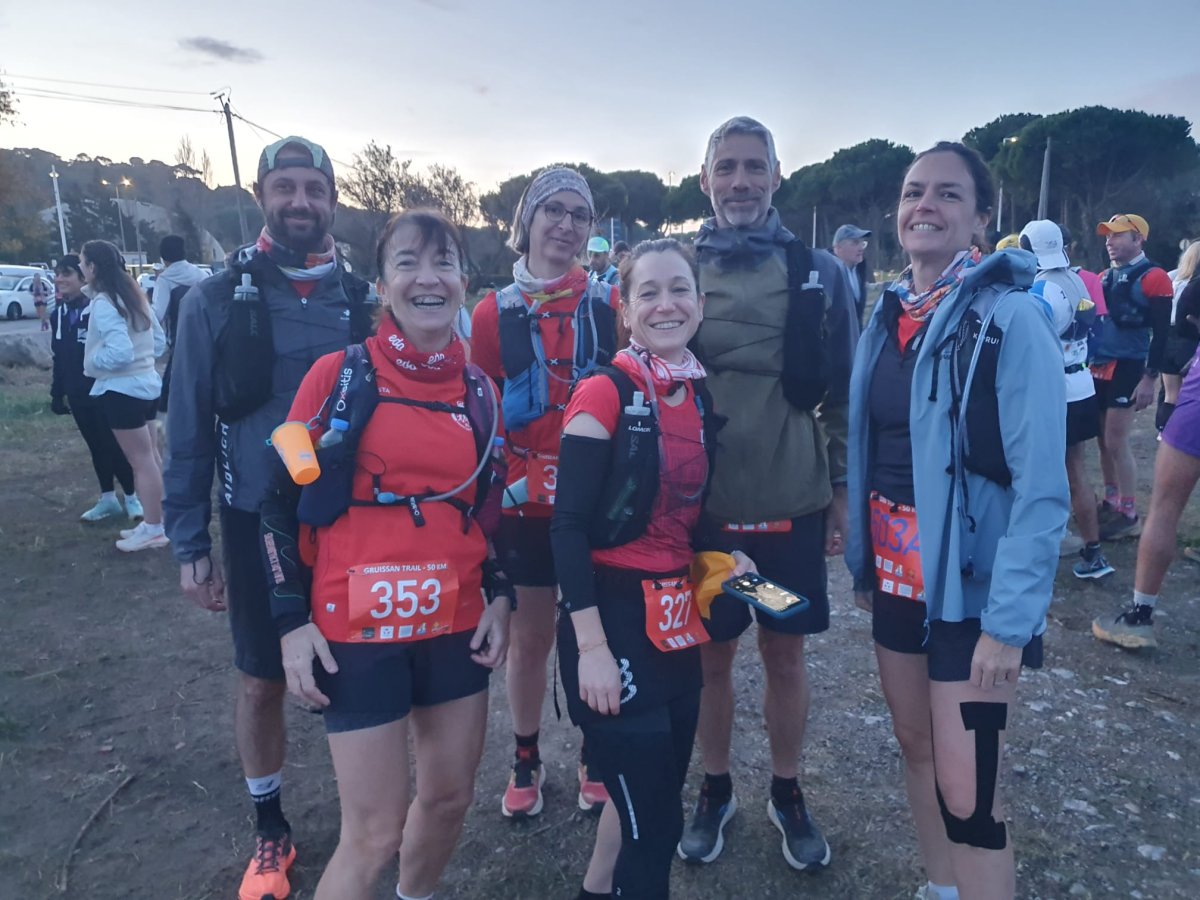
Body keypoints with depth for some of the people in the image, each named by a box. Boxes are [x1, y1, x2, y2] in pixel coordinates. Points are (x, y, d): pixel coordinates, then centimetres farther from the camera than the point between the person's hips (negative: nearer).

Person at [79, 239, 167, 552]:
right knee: (150, 457, 14)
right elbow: (159, 340, 14)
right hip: (145, 383, 9)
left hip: (122, 389, -9)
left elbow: (120, 351, -26)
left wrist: (92, 362, -9)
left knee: (141, 460, -2)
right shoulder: (133, 295, 9)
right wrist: (144, 359, 14)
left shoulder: (103, 303, -18)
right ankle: (156, 520, 25)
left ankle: (153, 529, 7)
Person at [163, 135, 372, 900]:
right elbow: (190, 429, -3)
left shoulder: (365, 299, -1)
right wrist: (190, 543, -4)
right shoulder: (216, 301, -5)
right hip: (260, 525, -1)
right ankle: (271, 832, 36)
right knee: (263, 682, 13)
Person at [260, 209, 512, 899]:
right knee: (376, 832, 2)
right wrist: (293, 620, -8)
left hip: (457, 625, 5)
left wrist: (500, 596, 3)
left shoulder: (480, 390, 5)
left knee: (451, 798, 17)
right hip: (359, 631, -4)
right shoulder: (338, 374, -7)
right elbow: (280, 499, -4)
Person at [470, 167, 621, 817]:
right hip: (526, 502, 0)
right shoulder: (495, 313, 0)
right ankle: (526, 761, 34)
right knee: (530, 637, 13)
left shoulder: (611, 306, 0)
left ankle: (595, 756, 34)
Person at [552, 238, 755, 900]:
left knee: (660, 793, 21)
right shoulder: (604, 394, -14)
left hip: (677, 619, 7)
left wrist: (726, 557, 0)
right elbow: (568, 526, -17)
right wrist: (590, 645, -20)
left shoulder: (699, 397, 6)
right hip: (613, 616, -7)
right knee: (653, 824, 2)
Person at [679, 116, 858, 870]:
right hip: (701, 505, 0)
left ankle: (788, 793, 36)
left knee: (786, 655, 14)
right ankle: (716, 789, 35)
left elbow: (843, 390, 5)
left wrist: (843, 489, 3)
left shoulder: (820, 273, 1)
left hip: (794, 503, 0)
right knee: (712, 655, 13)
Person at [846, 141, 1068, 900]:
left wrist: (1010, 621, -20)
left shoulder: (1011, 317, -15)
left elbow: (1041, 487, -18)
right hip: (896, 573, 7)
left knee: (967, 791, -2)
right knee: (915, 741, 20)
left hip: (974, 583, -6)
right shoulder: (890, 314, 5)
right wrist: (862, 558, 11)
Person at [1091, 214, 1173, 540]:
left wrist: (1150, 378, -16)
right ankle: (1111, 502, 24)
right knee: (1104, 441, 12)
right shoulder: (1106, 277, 14)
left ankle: (1129, 515, 5)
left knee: (1117, 442, -6)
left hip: (1125, 370, -7)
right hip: (1098, 368, 7)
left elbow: (1161, 334, -12)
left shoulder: (1153, 278, -8)